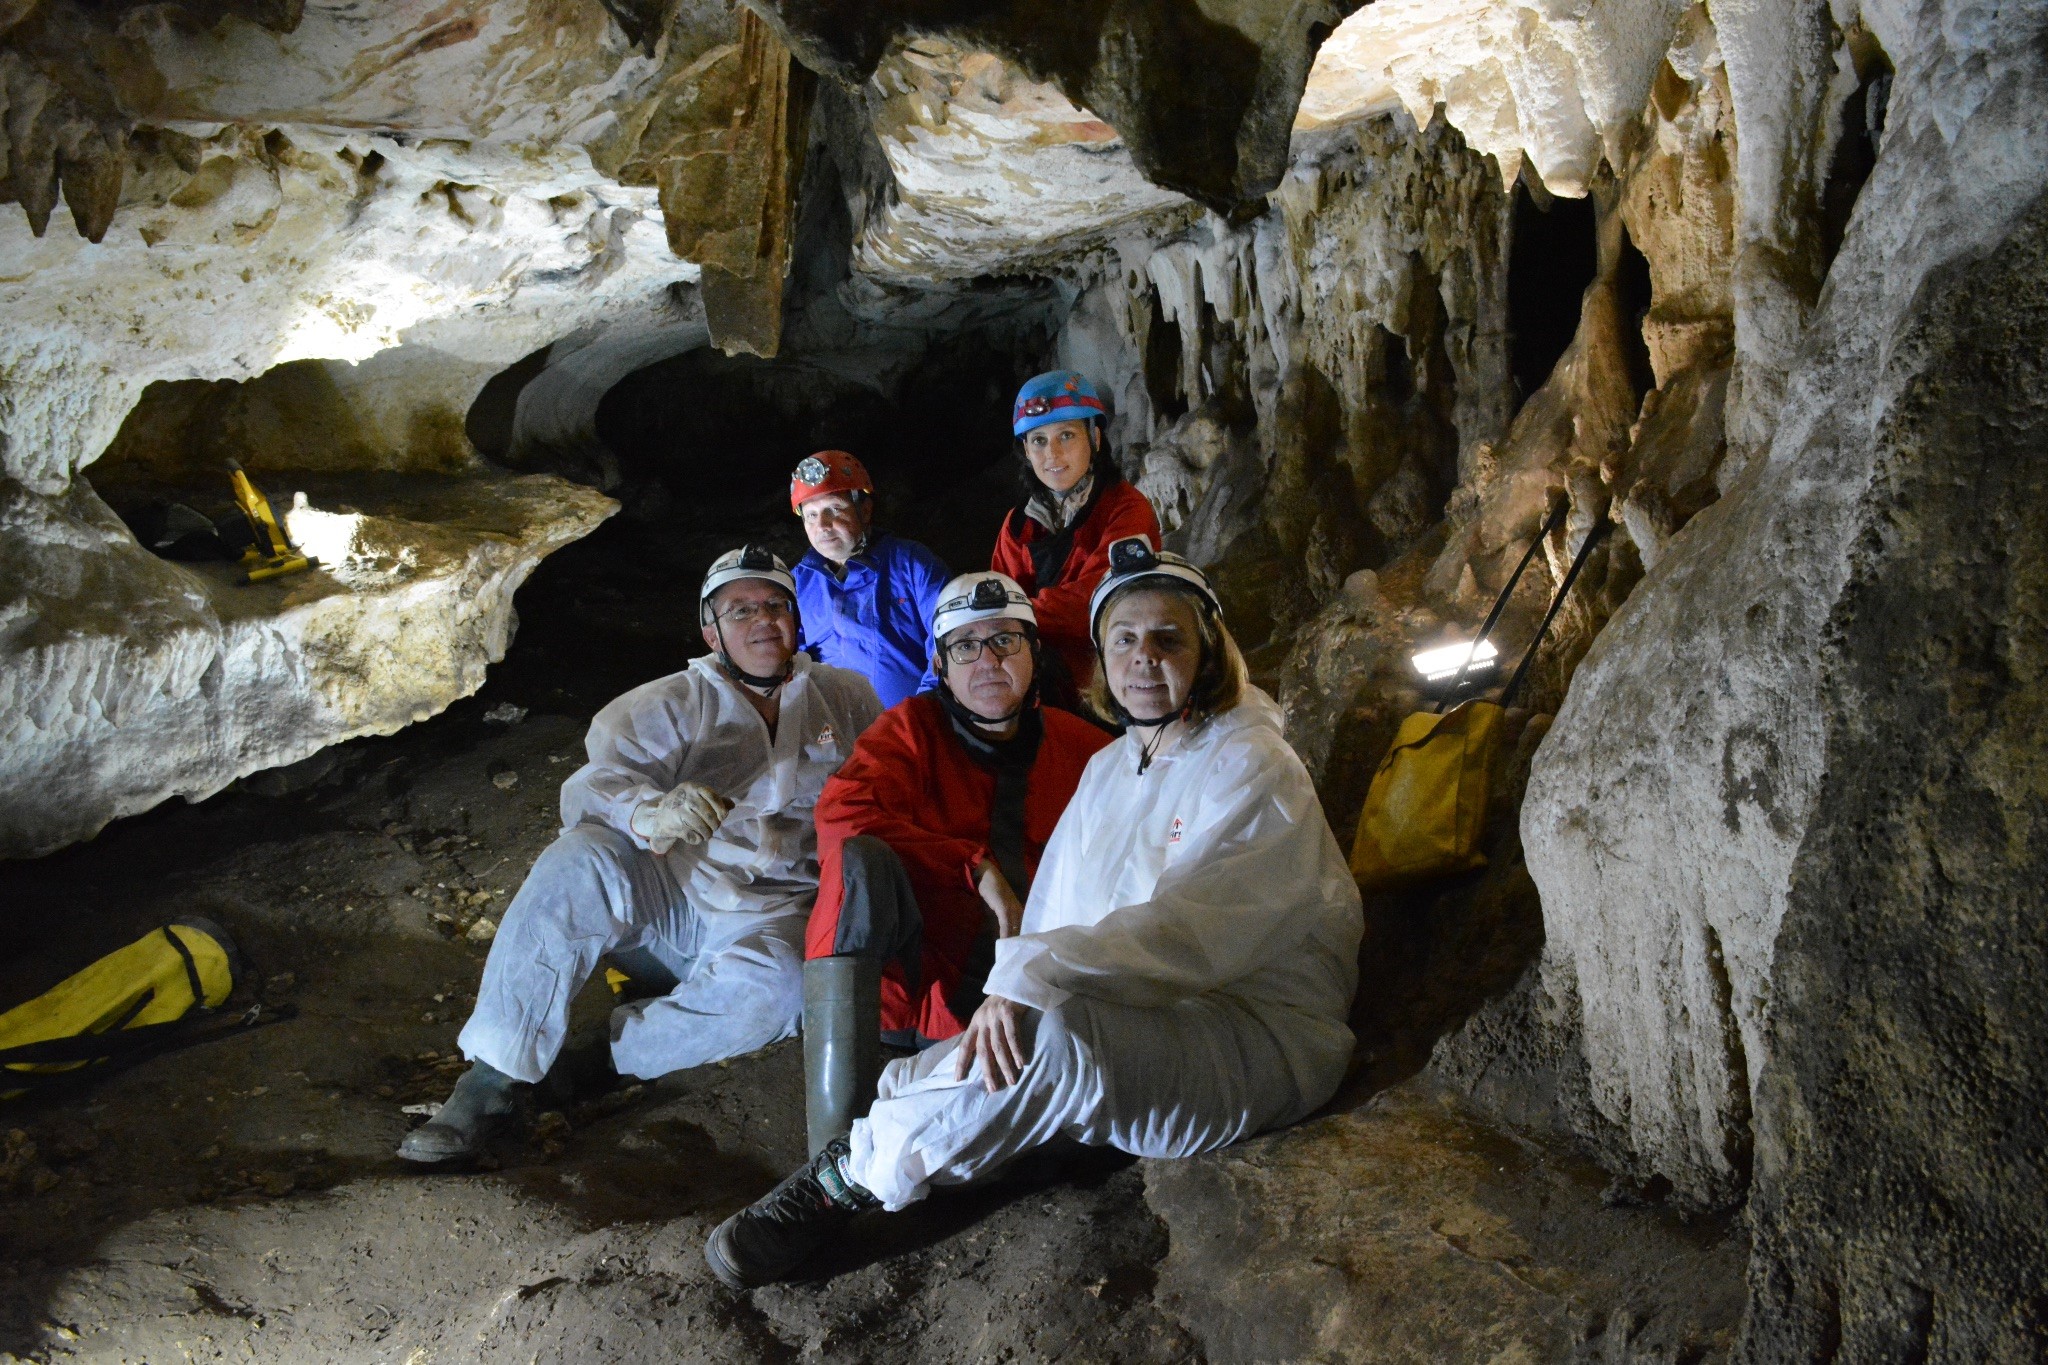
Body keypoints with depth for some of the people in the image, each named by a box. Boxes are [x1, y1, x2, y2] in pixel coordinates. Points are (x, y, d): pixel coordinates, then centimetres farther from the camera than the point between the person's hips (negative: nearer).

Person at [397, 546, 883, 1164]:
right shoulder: (673, 704, 4)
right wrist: (650, 816, -36)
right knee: (580, 861, -31)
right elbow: (591, 786, -13)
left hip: (774, 914, 0)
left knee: (776, 986, -35)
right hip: (665, 896, 0)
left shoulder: (846, 697, 11)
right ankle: (491, 1078, -26)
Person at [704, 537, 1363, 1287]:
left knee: (1052, 1035, -31)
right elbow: (1053, 914, 9)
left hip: (1256, 1036, -8)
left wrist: (1031, 979, -34)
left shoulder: (1251, 766, -9)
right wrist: (1007, 997, -10)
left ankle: (850, 1175, -19)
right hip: (1137, 1032, 8)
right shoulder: (1107, 767, 15)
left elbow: (1188, 926, -24)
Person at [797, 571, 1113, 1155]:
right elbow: (840, 813, -13)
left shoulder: (1082, 749, 9)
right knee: (857, 861, -31)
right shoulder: (916, 727, 4)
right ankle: (833, 1147, -35)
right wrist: (979, 869, -19)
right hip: (917, 973, -1)